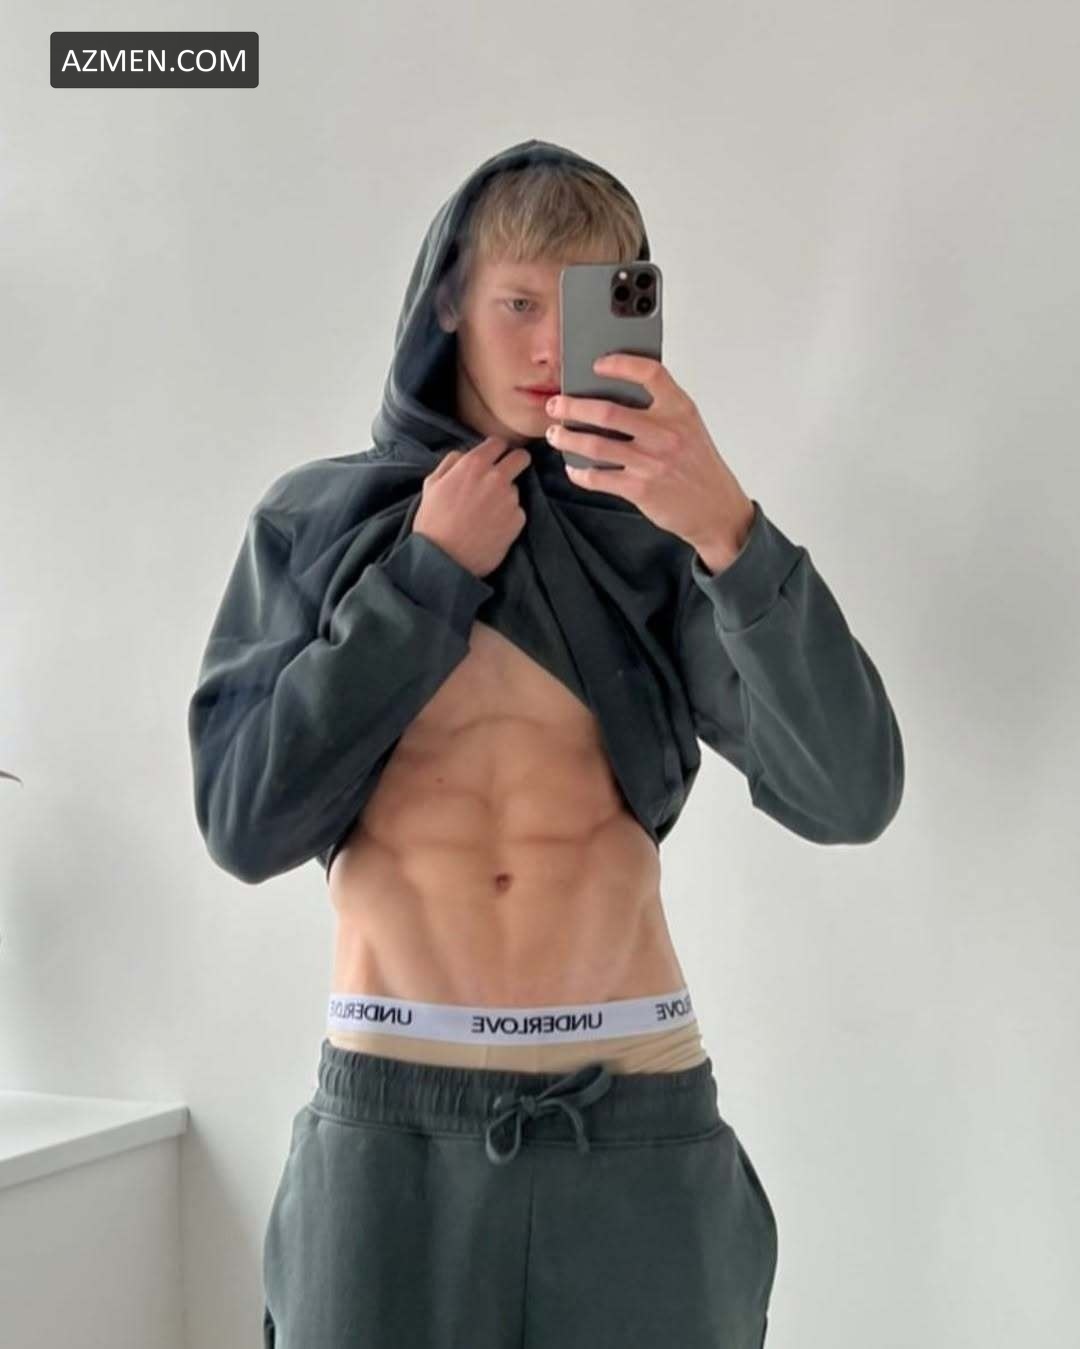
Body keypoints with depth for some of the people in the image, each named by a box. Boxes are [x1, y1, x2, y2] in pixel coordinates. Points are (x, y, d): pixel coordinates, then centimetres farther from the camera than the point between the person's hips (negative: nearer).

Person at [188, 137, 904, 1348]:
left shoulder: (654, 537, 1)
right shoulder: (314, 522, 3)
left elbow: (850, 792, -12)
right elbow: (243, 824, -7)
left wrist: (728, 529, -25)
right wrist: (432, 572, -8)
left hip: (641, 1123, 0)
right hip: (390, 1123, 0)